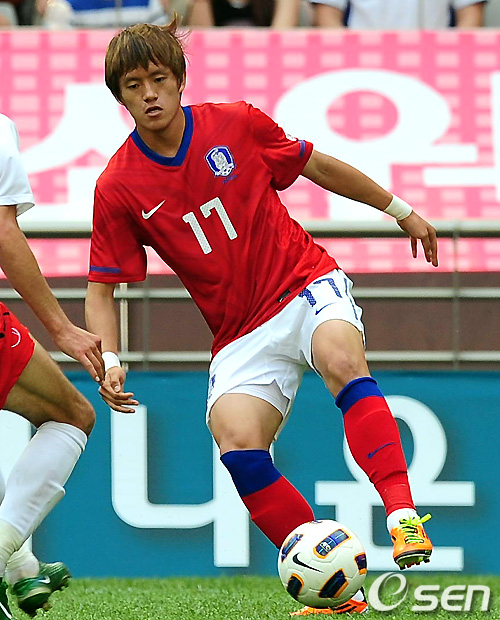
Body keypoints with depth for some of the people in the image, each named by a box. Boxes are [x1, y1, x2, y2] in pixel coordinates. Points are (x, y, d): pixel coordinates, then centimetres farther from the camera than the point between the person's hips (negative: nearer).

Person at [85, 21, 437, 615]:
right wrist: (108, 359, -18)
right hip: (241, 334, 1)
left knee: (341, 360, -35)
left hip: (307, 283, -1)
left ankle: (402, 515, -41)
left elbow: (316, 165, 13)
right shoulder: (118, 188, -5)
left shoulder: (236, 123, -3)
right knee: (236, 445, -25)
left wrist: (400, 209, 22)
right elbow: (101, 291, 1)